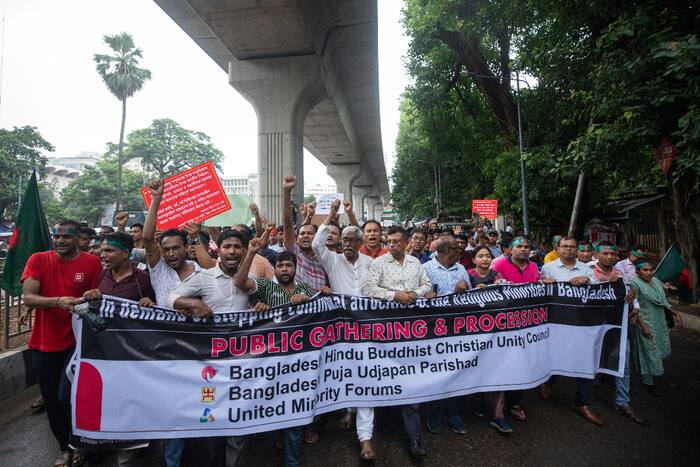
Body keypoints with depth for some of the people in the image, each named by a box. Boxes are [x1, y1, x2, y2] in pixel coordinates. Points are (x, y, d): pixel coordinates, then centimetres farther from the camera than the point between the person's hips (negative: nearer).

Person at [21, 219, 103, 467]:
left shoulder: (92, 262, -5)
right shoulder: (38, 260, -2)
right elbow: (28, 298, -12)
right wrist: (59, 301, -28)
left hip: (77, 341, -2)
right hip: (44, 343, 3)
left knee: (67, 397, -7)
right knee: (52, 401, 14)